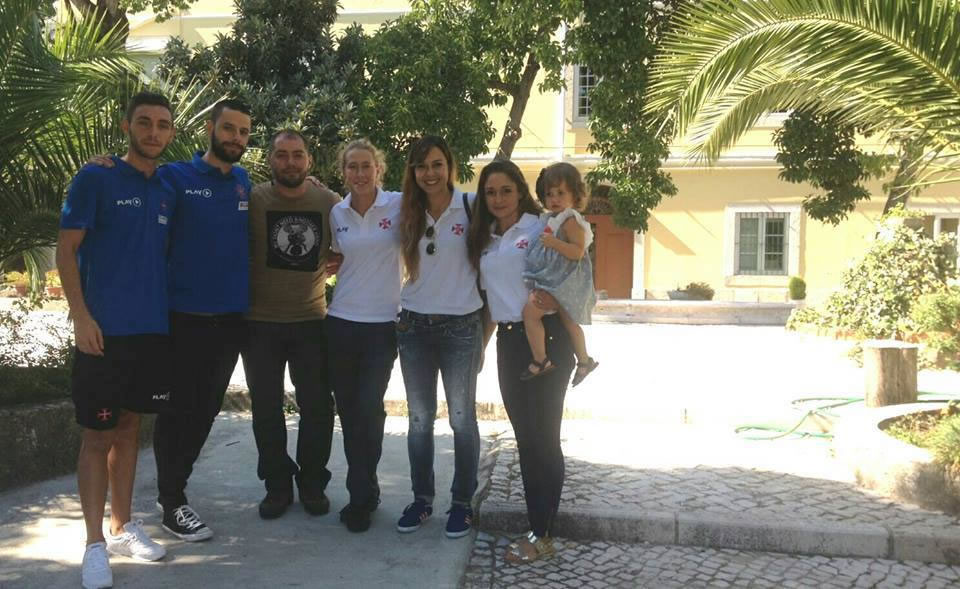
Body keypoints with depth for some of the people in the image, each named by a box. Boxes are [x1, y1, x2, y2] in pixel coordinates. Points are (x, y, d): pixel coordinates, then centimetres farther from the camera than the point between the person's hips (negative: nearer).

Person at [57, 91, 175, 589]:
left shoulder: (167, 191, 11)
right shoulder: (95, 179, -5)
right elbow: (65, 249, -7)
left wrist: (168, 310, 10)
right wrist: (81, 316, -15)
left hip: (153, 329, 5)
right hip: (104, 329, -5)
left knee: (129, 427, 14)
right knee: (98, 435, 1)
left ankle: (122, 526, 25)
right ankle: (95, 544, 10)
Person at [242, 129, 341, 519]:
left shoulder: (330, 203, 0)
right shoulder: (253, 200, -5)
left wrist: (321, 268, 0)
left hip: (311, 320, 1)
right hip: (261, 322, -1)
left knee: (317, 405, 6)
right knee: (266, 406, 8)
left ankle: (312, 483, 23)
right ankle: (277, 484, 24)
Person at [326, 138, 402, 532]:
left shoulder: (399, 205, -5)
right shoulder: (336, 213, 7)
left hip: (383, 323, -4)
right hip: (341, 322, 4)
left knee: (368, 410, -6)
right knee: (348, 411, 8)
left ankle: (361, 497, 11)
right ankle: (364, 492, 24)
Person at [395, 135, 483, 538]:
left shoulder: (471, 207, -7)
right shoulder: (407, 212, 6)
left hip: (460, 327, -3)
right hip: (414, 327, 4)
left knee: (462, 418, 7)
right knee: (419, 419, 11)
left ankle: (462, 502, 20)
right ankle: (421, 498, 25)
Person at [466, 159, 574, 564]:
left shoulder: (541, 228, -5)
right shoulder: (484, 239, 14)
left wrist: (555, 296, -26)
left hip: (546, 337, -6)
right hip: (508, 341, 6)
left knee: (543, 434, -3)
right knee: (524, 434, 9)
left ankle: (542, 535, 5)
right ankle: (538, 523, 20)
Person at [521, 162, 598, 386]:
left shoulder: (571, 220, -15)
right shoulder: (552, 218, 15)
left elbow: (578, 251, -24)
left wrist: (553, 242, -31)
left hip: (563, 281, -11)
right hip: (555, 278, 11)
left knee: (530, 310, -18)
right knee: (568, 321, 21)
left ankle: (540, 360, -10)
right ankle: (584, 361, 36)